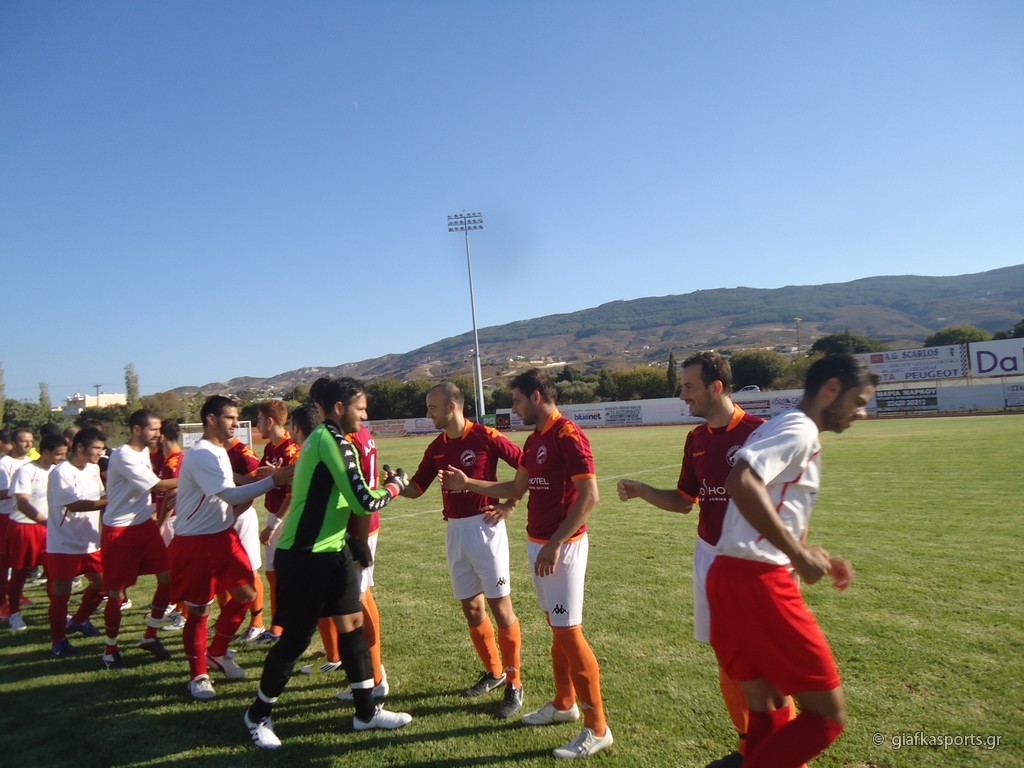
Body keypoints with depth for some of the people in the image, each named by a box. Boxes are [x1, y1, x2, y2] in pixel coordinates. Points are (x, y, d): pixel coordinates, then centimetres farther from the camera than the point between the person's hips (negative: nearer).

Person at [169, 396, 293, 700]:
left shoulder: (220, 452, 11)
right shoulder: (201, 455, -19)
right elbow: (230, 494, -28)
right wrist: (272, 480, -31)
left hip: (223, 536, 8)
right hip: (195, 543, -8)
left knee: (245, 593, 6)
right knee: (198, 610, 4)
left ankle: (217, 653, 28)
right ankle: (198, 675, 21)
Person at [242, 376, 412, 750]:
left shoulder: (323, 438, 11)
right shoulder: (331, 440, -19)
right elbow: (364, 501, -21)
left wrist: (379, 483, 8)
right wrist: (395, 485, -5)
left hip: (331, 550, 10)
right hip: (304, 556, -9)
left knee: (352, 623, 10)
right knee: (296, 637, 4)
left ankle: (366, 712, 22)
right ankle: (258, 715, 27)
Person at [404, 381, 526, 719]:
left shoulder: (485, 437, -11)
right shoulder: (436, 448, 8)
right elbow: (416, 488, 12)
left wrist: (509, 506, -8)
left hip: (484, 528, -6)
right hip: (454, 531, 6)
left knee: (500, 607, -1)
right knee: (472, 608, 13)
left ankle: (514, 684, 13)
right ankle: (494, 671, 32)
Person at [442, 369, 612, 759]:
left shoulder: (568, 435, -17)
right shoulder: (534, 439, 12)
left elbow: (589, 496, -21)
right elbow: (516, 488, 20)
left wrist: (554, 545, -20)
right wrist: (467, 484, 16)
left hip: (562, 546, -9)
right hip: (537, 544, 9)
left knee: (568, 632, -4)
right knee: (557, 628, 18)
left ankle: (597, 728, 8)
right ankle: (564, 704, 33)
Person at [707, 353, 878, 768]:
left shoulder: (787, 428, 22)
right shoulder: (800, 428, -9)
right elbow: (741, 483, -27)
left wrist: (816, 556, 21)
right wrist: (799, 553, -21)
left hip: (729, 577, 10)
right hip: (758, 581, -10)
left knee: (767, 712, 19)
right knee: (827, 714, 2)